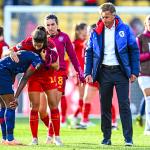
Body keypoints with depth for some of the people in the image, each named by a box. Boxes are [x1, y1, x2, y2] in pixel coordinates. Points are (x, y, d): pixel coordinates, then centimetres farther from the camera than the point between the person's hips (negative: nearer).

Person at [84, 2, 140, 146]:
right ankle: (106, 138, 12)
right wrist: (88, 73, 1)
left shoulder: (124, 29, -2)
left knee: (124, 105, -6)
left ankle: (128, 138, -5)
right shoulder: (96, 32, 3)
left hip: (120, 71, -2)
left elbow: (134, 50, 2)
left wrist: (134, 72, -3)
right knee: (105, 106, 5)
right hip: (104, 72, 2)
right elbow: (89, 52, 8)